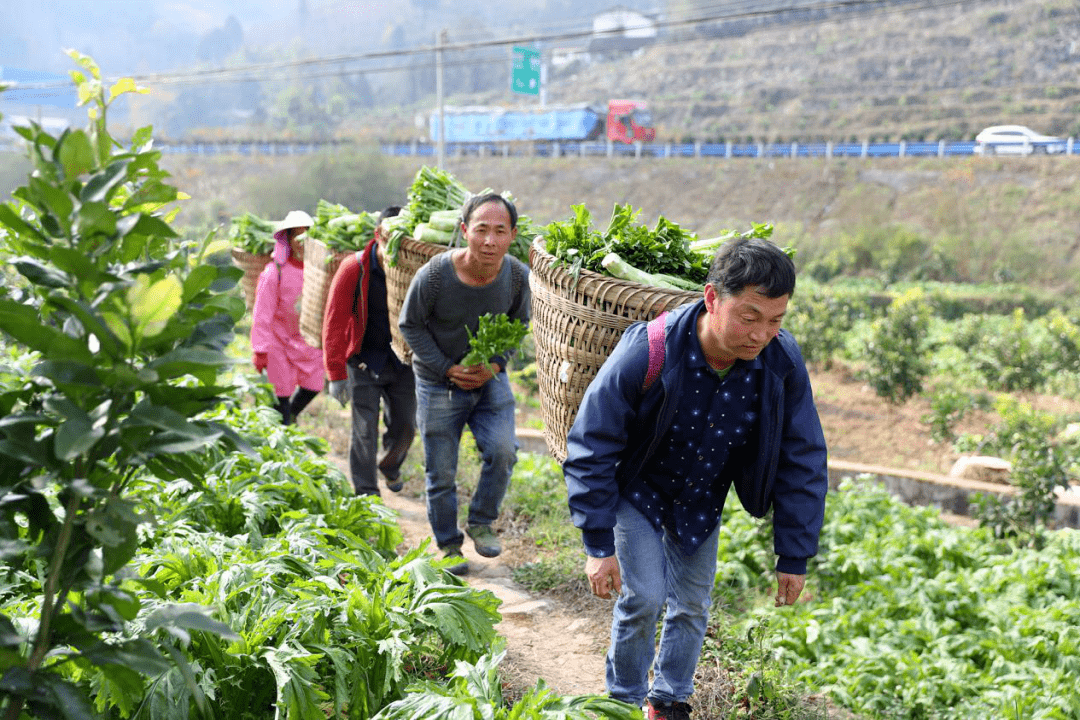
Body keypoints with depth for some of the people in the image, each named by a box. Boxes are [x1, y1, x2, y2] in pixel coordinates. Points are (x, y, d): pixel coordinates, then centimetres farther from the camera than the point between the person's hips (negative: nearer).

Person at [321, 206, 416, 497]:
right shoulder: (354, 268, -15)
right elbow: (334, 322, -11)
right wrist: (336, 374, -13)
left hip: (402, 361, 3)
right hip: (364, 361, -2)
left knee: (405, 426, 8)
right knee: (365, 430, -3)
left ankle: (390, 467, 40)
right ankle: (366, 493, 11)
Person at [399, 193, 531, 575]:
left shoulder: (517, 275, -14)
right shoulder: (435, 274, -24)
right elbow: (410, 325, -8)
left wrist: (495, 364, -10)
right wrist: (447, 368, -14)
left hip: (490, 380, 2)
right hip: (439, 384, -2)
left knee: (502, 451, -15)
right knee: (441, 473, 5)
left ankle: (481, 523, 11)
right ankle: (448, 546, 27)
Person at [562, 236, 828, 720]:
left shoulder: (782, 361, -25)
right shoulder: (647, 355, -36)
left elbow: (802, 461, -12)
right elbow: (590, 449, -25)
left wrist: (795, 556, -9)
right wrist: (599, 545, -23)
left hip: (702, 499, 4)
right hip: (636, 489, -3)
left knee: (692, 604, 11)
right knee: (644, 597, -10)